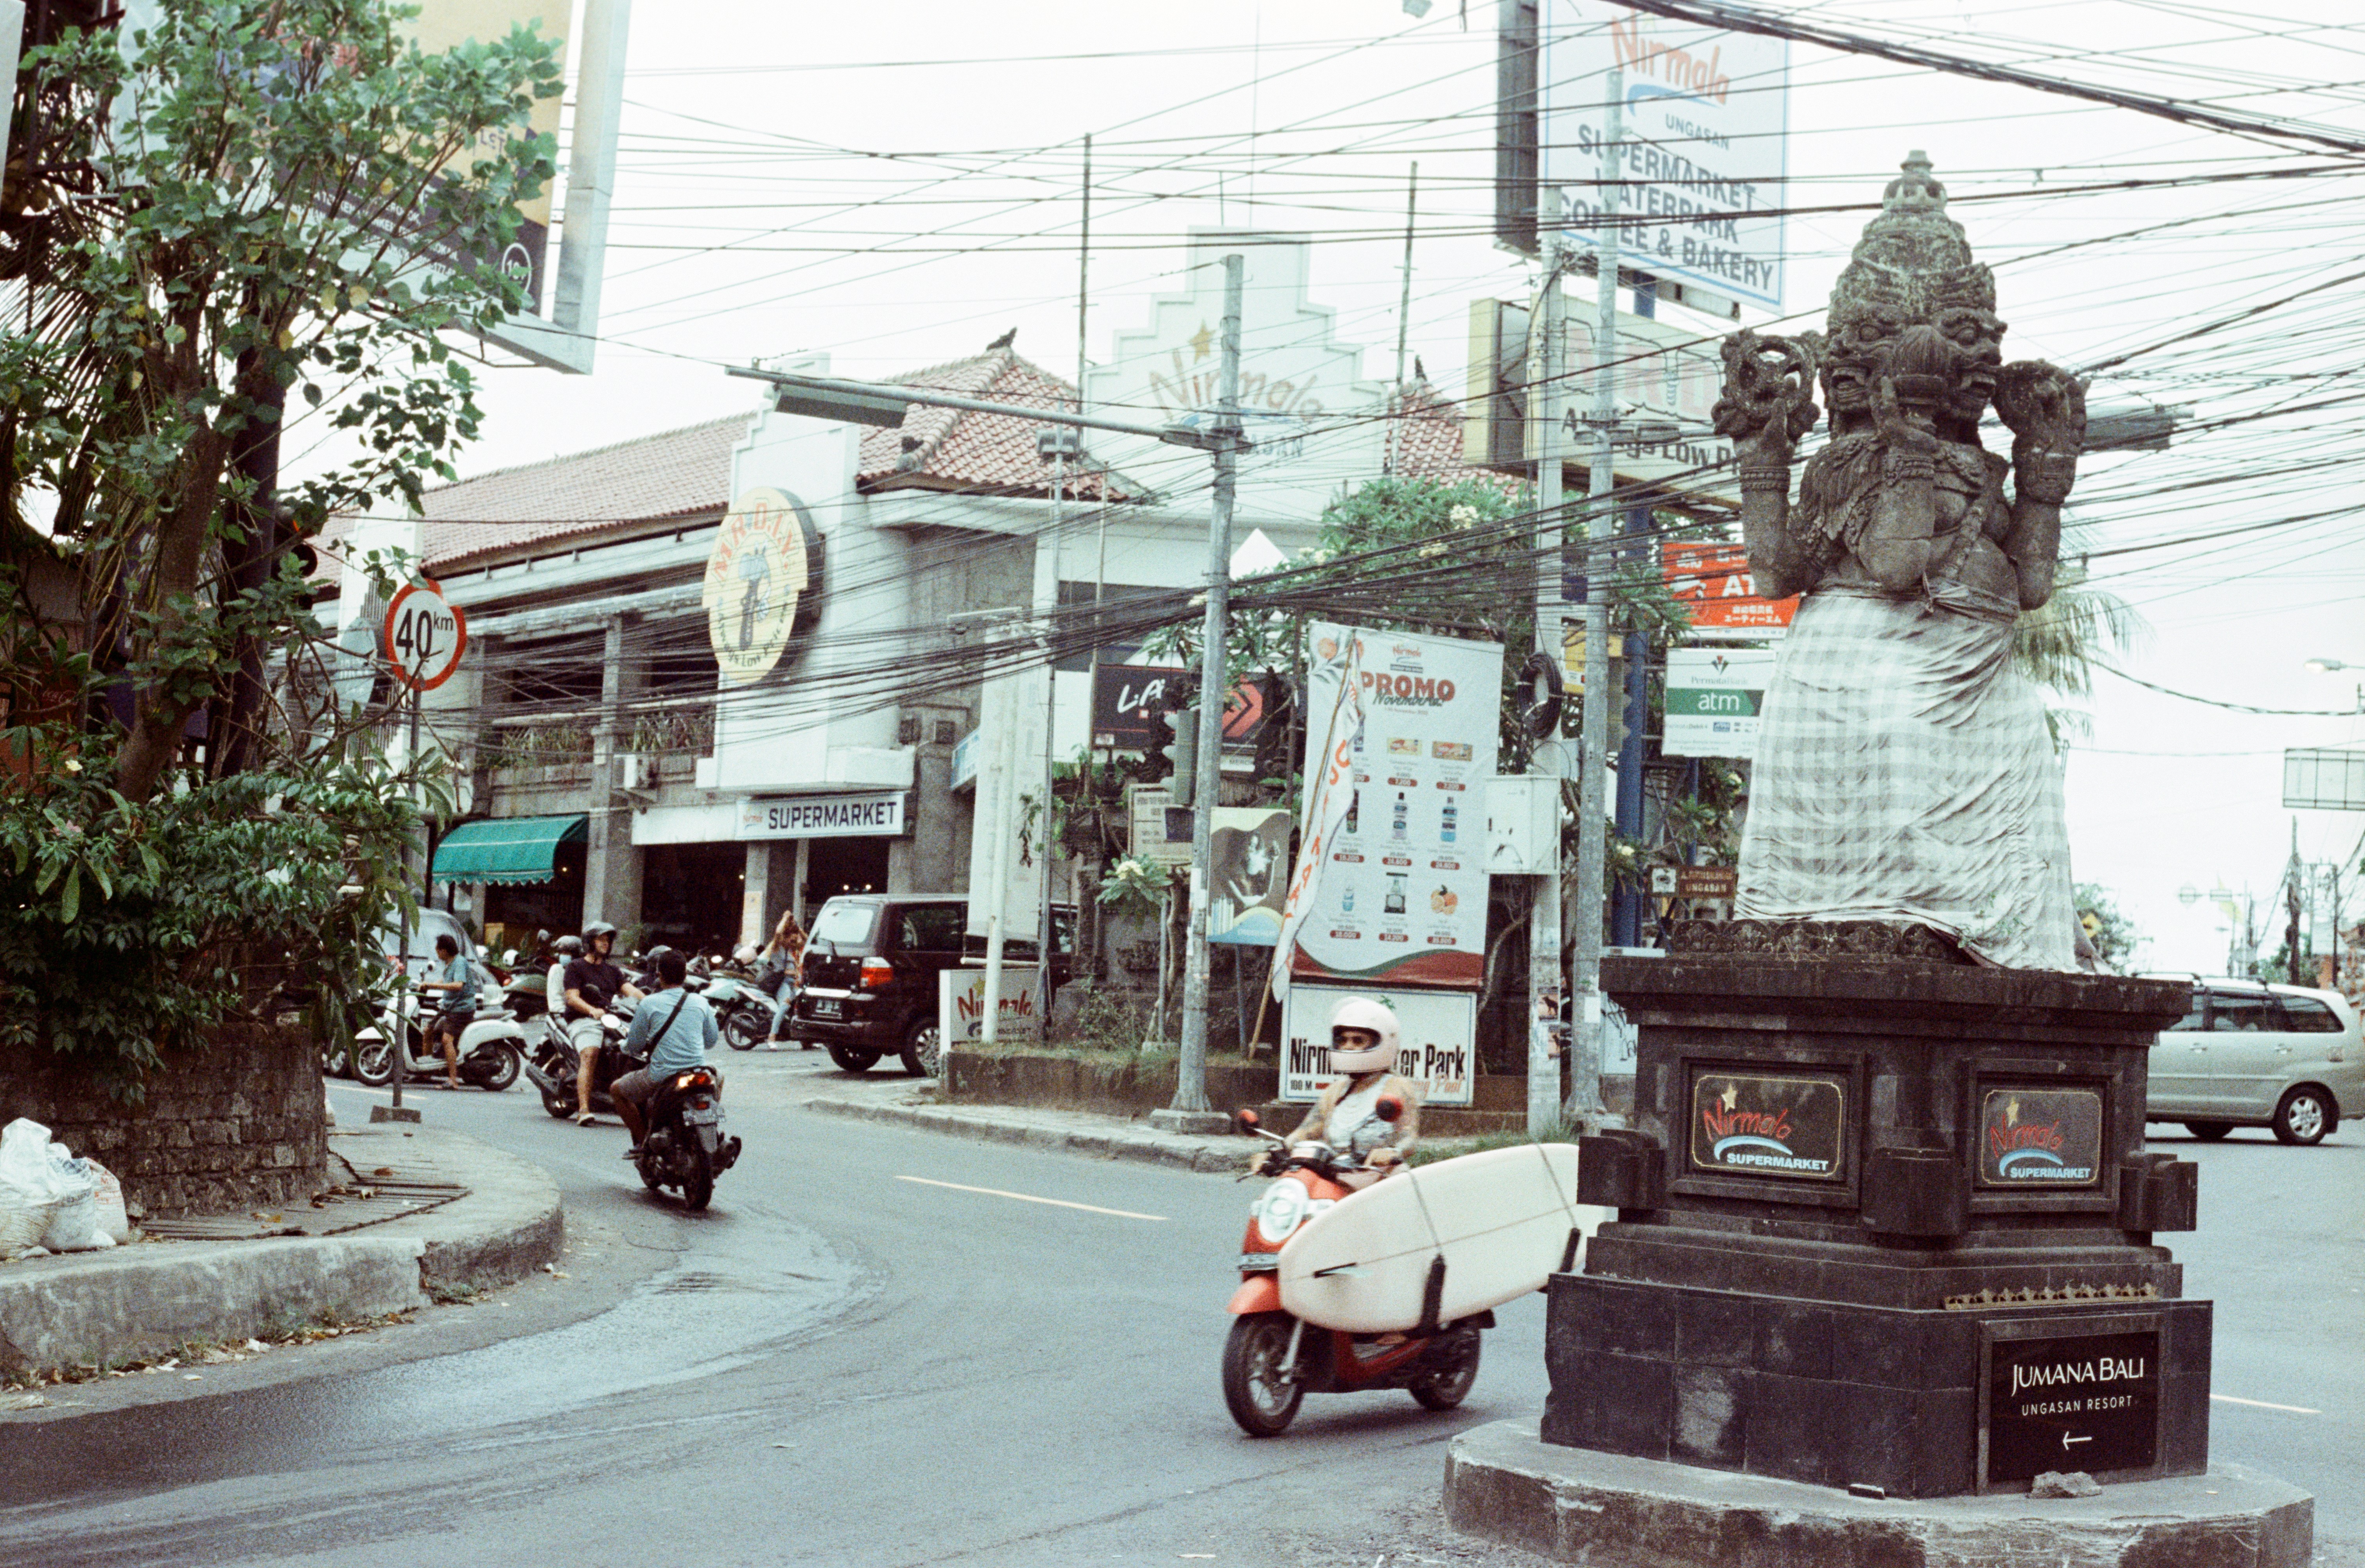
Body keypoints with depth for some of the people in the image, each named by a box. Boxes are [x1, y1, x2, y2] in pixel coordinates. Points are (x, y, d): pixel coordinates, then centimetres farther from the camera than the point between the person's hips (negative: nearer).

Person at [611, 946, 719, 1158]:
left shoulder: (649, 1004, -4)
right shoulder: (701, 1003, 4)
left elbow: (634, 1047, 4)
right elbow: (711, 1042, 16)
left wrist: (628, 1037, 27)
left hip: (661, 1077, -3)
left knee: (616, 1090, 21)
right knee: (718, 1079, 37)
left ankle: (642, 1142, 15)